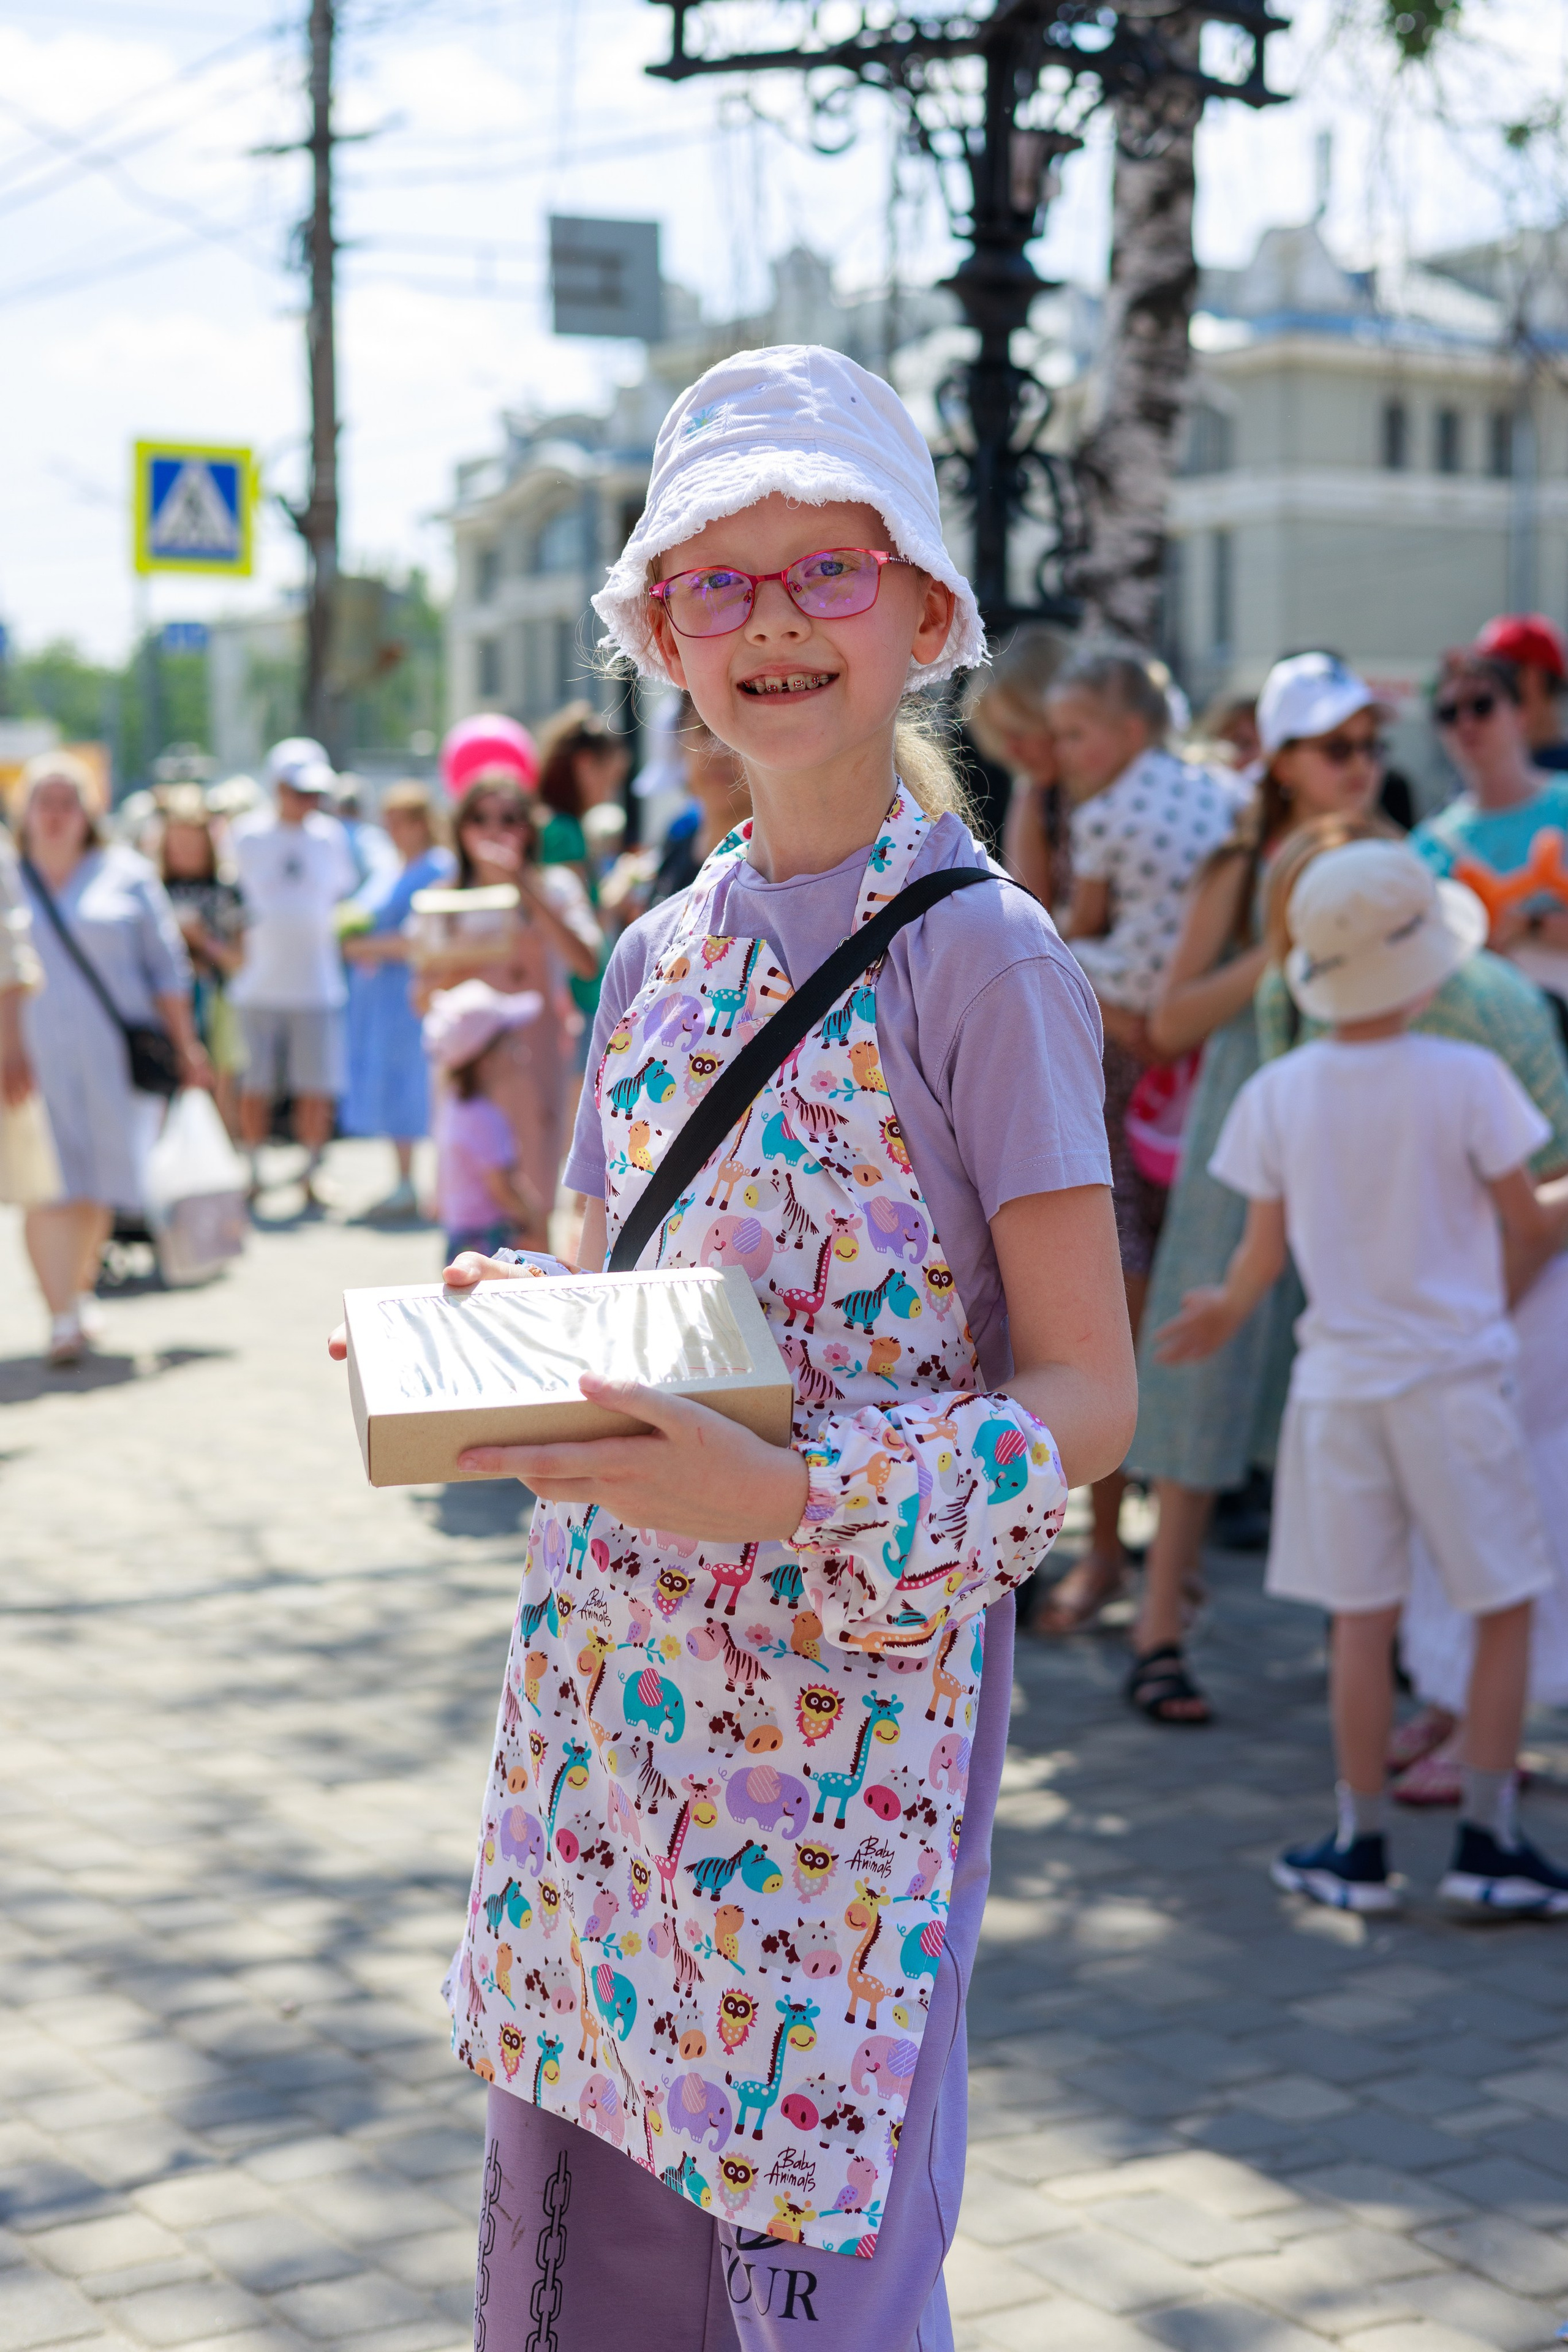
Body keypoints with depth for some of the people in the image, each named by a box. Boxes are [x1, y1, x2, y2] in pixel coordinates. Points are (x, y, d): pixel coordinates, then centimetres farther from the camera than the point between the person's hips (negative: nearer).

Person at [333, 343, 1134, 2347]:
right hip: (610, 1685, 6)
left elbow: (1085, 1397, -11)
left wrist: (800, 1496, -25)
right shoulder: (660, 956, 9)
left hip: (858, 1700, -6)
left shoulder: (979, 958, -10)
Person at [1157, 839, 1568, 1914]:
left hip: (1338, 1381, 3)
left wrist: (1224, 1311, 23)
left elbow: (1264, 1251, 2)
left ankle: (1361, 1848, 16)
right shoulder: (1467, 1079, -12)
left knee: (1362, 1619, 10)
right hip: (1454, 1379, -3)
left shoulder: (1276, 1093, -3)